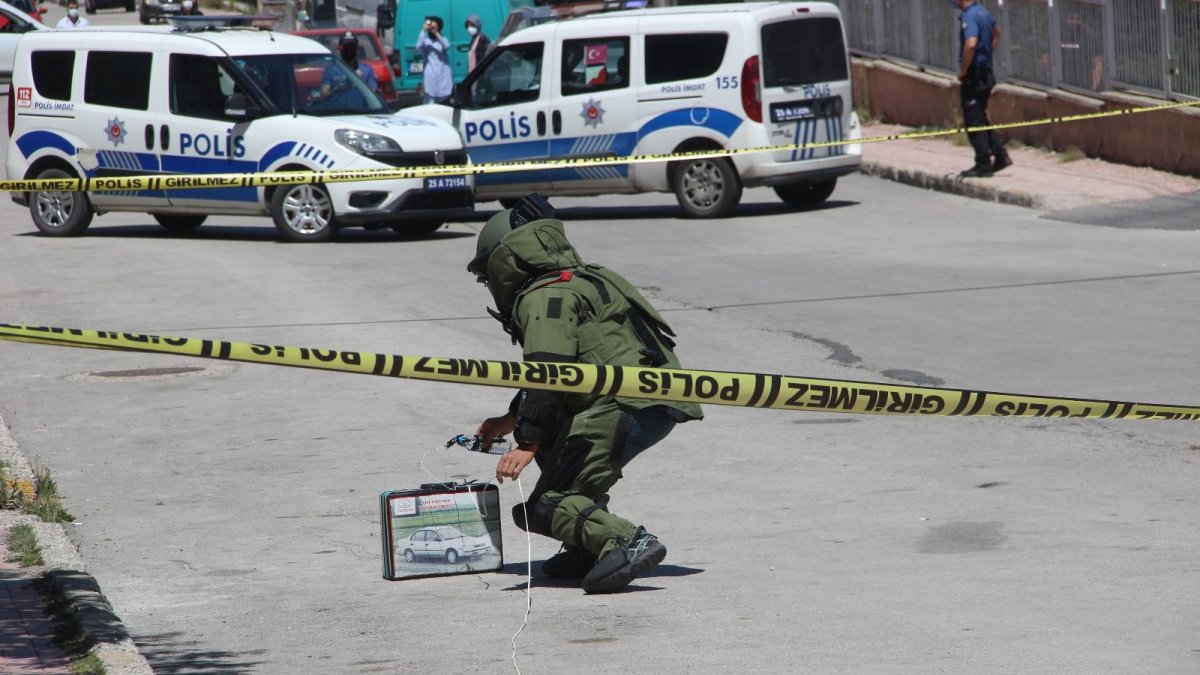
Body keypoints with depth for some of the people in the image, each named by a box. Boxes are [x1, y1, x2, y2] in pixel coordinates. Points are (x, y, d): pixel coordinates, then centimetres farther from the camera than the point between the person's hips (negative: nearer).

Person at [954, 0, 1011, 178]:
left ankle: (983, 165, 2)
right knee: (981, 119, 19)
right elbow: (996, 33, 30)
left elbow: (971, 44, -35)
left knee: (974, 122, -1)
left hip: (973, 76, -9)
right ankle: (1000, 156, 17)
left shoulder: (969, 16, -20)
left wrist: (963, 70, -22)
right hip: (986, 74, 9)